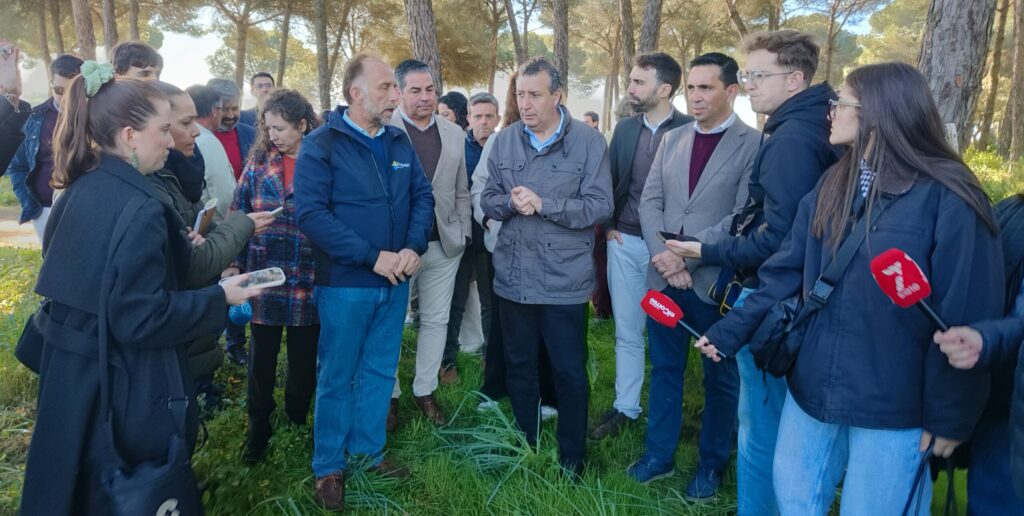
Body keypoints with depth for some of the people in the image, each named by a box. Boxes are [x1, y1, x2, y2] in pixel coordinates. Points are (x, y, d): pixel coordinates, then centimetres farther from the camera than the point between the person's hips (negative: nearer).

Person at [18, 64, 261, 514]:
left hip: (69, 366, 9)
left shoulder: (79, 190, 4)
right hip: (121, 384, -8)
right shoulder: (139, 209, -23)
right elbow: (139, 319, -24)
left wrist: (172, 251, 14)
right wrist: (219, 298, -16)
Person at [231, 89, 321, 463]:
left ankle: (296, 420, 35)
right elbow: (239, 214, 5)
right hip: (264, 278, 2)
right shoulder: (259, 161, 3)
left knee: (304, 358, 13)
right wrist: (232, 262, -2)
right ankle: (258, 430, 26)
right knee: (261, 358, 9)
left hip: (308, 280, -1)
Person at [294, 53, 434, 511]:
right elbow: (310, 214, -20)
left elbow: (423, 196, 8)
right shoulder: (322, 144, -11)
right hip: (345, 283, -5)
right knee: (336, 378, 8)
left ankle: (368, 452, 33)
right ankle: (328, 467, 24)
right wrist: (372, 257, -21)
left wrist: (414, 247, -10)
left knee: (380, 372, 16)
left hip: (395, 282, 5)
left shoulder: (400, 142, 6)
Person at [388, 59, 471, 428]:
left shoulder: (454, 134, 9)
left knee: (436, 320, 11)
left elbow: (461, 192, 13)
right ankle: (389, 394, 23)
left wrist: (464, 234, 5)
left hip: (444, 245, 4)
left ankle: (425, 391, 25)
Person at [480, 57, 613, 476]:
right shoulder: (504, 141, 5)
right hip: (514, 277, 4)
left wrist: (542, 204, -21)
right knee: (519, 368, 17)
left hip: (565, 280, -4)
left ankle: (572, 460, 25)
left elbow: (600, 206, -13)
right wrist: (511, 203, -16)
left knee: (570, 374, 7)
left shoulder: (588, 142, -7)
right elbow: (487, 200, 6)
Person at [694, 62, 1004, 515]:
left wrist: (949, 415, -11)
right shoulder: (831, 186, 5)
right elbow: (785, 271, 5)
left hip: (892, 405, -5)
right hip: (813, 386, 6)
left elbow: (966, 315, -13)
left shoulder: (947, 197, -13)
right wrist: (730, 332, 1)